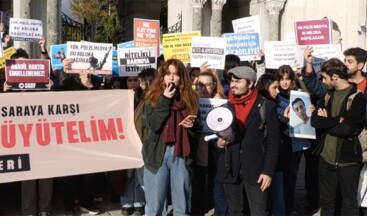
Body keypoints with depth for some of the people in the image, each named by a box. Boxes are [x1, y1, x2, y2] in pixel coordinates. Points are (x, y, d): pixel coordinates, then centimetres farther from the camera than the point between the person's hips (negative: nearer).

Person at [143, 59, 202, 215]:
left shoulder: (190, 98, 6)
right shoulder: (153, 97, 1)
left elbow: (199, 129, 10)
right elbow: (152, 125, -13)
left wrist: (192, 125, -13)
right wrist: (165, 100, -14)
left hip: (182, 156, 2)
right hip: (157, 155, -2)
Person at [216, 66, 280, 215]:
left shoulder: (266, 107, -3)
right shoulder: (226, 106, 9)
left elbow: (273, 142, -5)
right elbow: (216, 134, 16)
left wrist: (268, 171, -11)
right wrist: (218, 142, -7)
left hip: (255, 170, -4)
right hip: (230, 169, 4)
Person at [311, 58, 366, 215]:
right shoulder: (328, 95, 7)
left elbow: (347, 129, -22)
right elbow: (314, 120, -5)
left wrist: (326, 122, -10)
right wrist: (337, 120, -16)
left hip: (347, 160, -5)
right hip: (326, 157, 6)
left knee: (349, 203, 11)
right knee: (326, 201, 17)